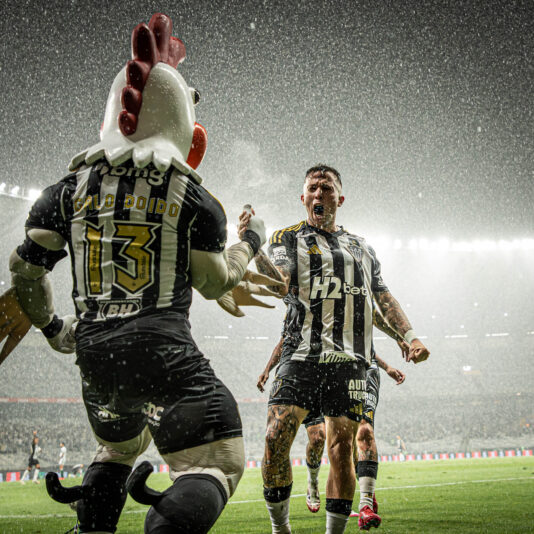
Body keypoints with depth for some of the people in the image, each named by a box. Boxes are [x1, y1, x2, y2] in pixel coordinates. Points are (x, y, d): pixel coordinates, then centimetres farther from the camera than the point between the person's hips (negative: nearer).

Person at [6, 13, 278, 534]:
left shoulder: (73, 186, 6)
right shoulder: (189, 194, -3)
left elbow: (26, 266, 8)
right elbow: (215, 282, 5)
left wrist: (51, 328, 23)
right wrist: (249, 241, 23)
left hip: (93, 350, 6)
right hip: (161, 347, -6)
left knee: (117, 447, 31)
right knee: (216, 466, -4)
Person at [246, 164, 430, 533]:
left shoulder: (362, 248, 22)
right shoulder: (289, 238, 11)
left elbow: (385, 298, 23)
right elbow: (283, 284, -9)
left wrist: (410, 335, 9)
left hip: (350, 361, 2)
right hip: (302, 357, -2)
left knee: (341, 451, -2)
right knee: (276, 440, -13)